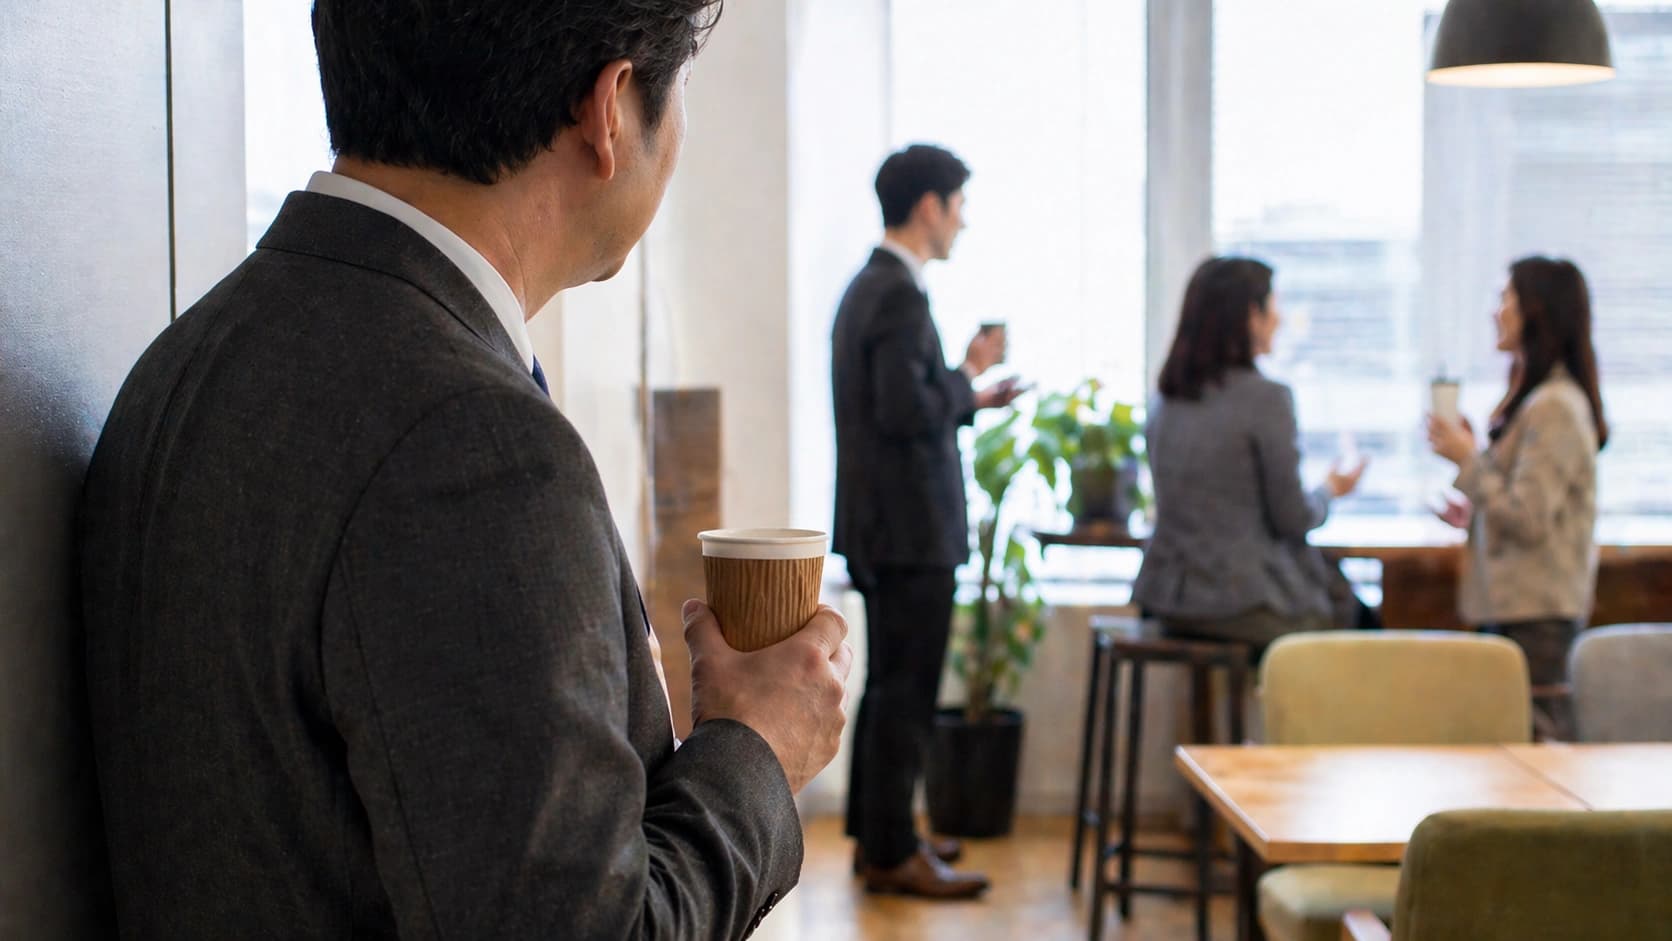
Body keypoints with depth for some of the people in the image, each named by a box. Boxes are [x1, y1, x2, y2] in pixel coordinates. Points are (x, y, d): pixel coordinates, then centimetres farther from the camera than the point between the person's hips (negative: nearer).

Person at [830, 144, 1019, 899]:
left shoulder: (870, 287, 14)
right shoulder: (899, 296, -18)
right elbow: (907, 413, -25)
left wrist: (967, 397, 15)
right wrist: (970, 372, -11)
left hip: (885, 525, 10)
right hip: (908, 528, -10)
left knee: (890, 685, 17)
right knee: (906, 692, -3)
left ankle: (876, 832, 26)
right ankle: (890, 854, 3)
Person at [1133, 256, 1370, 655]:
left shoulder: (1163, 400, 6)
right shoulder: (1266, 397, -15)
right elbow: (1294, 519, -10)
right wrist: (1330, 490, 10)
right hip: (1242, 604, -7)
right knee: (1353, 608, 16)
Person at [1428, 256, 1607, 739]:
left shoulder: (1556, 408, -15)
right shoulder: (1534, 400, 16)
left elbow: (1527, 519, -18)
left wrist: (1467, 460, -11)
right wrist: (1475, 514, 12)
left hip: (1537, 615, -10)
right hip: (1515, 607, 10)